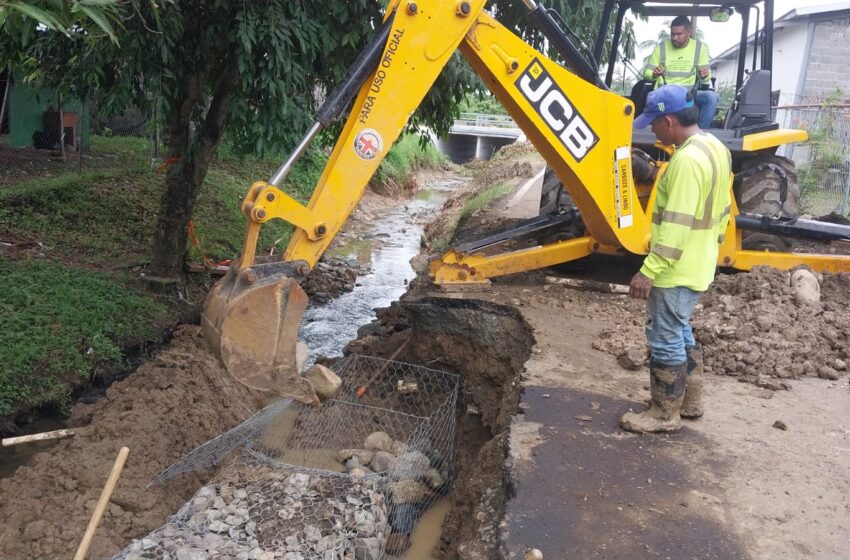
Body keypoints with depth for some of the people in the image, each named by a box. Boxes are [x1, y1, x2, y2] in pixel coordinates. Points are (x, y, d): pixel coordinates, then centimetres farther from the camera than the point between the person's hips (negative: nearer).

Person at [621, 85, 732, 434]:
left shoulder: (688, 160, -24)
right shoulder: (715, 148, 9)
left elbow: (676, 224, -28)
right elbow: (721, 211, 16)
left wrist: (649, 270, -26)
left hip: (677, 271, -10)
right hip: (698, 266, 10)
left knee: (665, 340, 2)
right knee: (680, 333, 21)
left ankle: (665, 414, 14)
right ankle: (690, 401, 33)